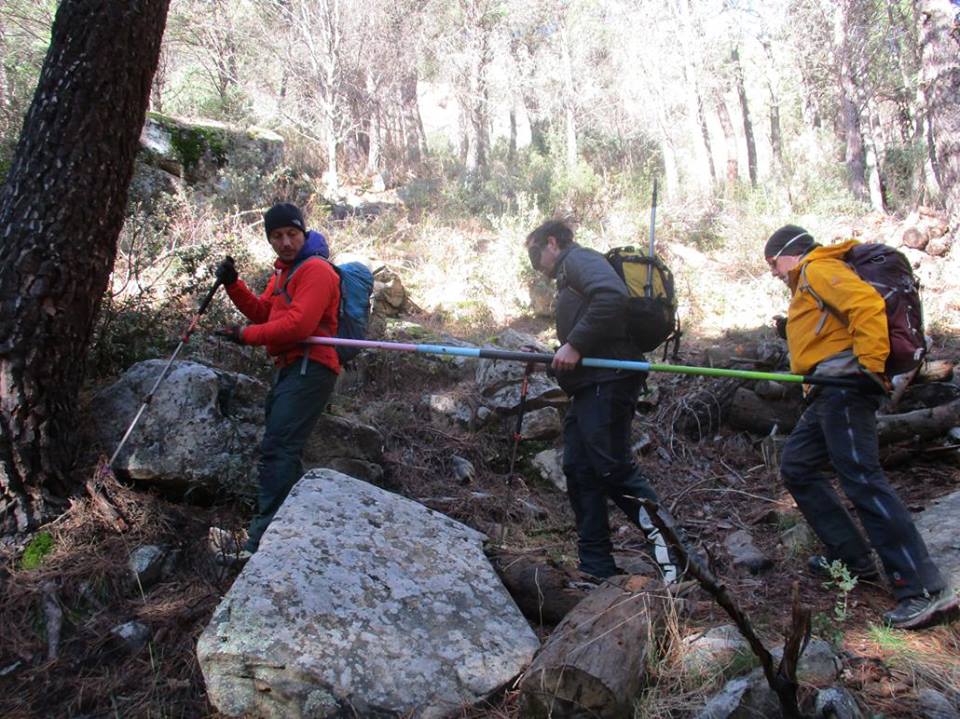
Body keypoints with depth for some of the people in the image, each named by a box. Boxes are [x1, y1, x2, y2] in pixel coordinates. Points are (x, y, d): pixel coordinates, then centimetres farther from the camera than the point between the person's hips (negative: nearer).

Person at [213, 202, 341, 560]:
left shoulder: (315, 270, -9)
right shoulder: (284, 271, 24)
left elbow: (298, 325, -20)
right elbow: (263, 312, 19)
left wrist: (245, 335, -12)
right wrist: (233, 285, 4)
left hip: (310, 367, -11)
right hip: (291, 367, 11)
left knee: (277, 449, -17)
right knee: (283, 449, 18)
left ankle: (264, 535, -19)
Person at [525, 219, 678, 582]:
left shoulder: (579, 259, -2)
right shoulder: (569, 275, 28)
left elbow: (612, 296, -24)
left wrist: (574, 345, -22)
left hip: (607, 380, -11)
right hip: (588, 386, 11)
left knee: (612, 467, -14)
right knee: (579, 471, 8)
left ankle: (670, 548, -7)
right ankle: (597, 569, 13)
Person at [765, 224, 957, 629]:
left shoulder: (818, 268, -3)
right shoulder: (807, 284, 28)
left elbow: (868, 305, -19)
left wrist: (869, 365, -23)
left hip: (844, 388, -11)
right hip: (829, 395, 11)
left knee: (861, 479, -17)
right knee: (796, 466, 15)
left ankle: (926, 590, -18)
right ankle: (852, 558, 17)